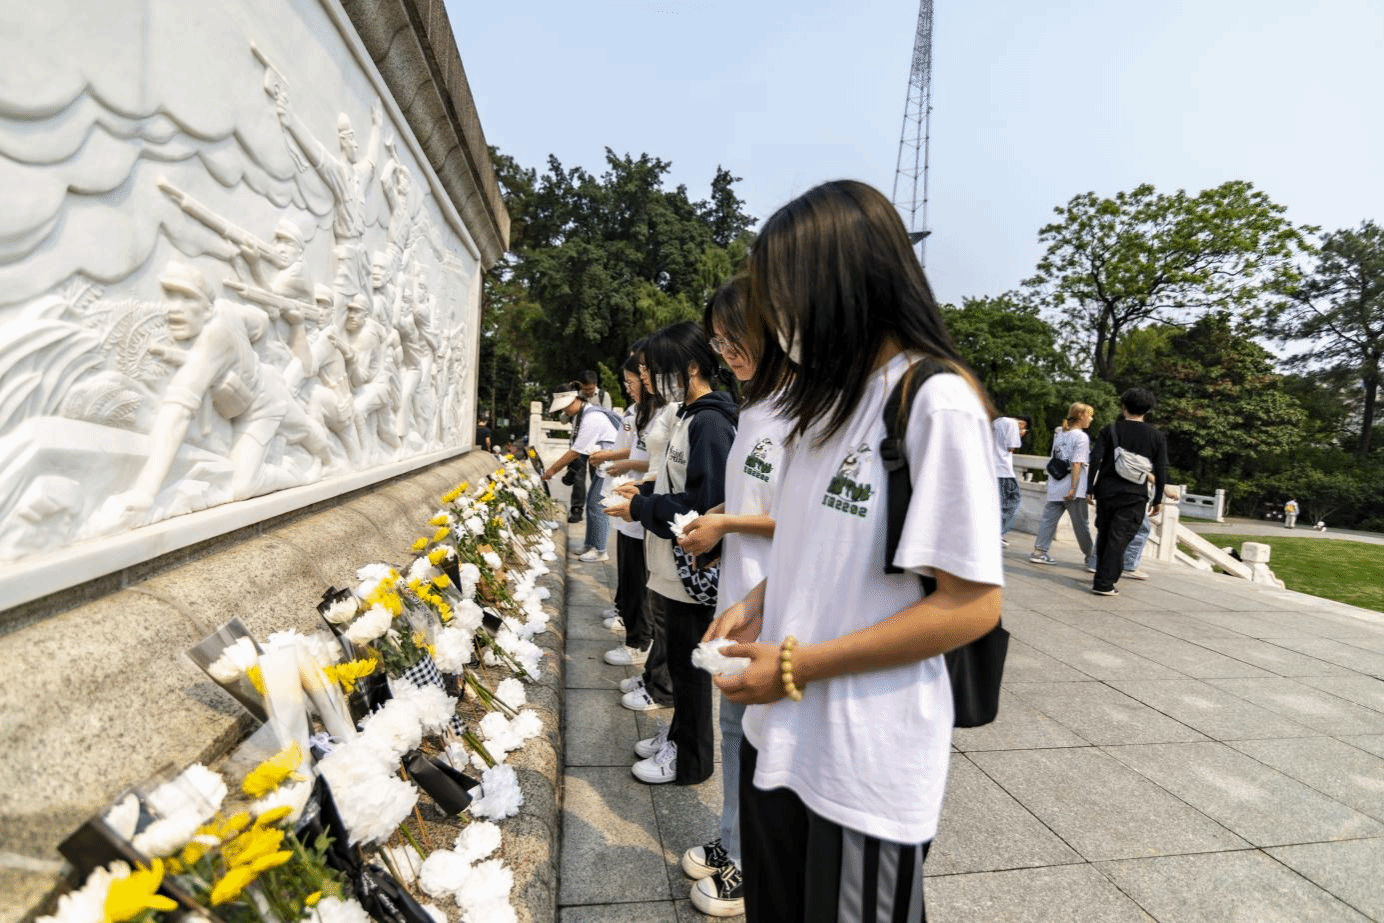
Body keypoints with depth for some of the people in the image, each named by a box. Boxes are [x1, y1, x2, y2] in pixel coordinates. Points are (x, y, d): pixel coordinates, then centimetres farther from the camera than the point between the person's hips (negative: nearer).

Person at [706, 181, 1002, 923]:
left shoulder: (936, 404, -19)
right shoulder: (833, 396, 8)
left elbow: (971, 605, -20)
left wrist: (798, 666, -18)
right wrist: (762, 600, 0)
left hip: (867, 763, -7)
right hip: (780, 735, 8)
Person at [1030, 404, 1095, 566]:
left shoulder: (1060, 435, 14)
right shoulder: (1081, 437, -8)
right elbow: (1076, 464, -16)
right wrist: (1073, 489, -18)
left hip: (1055, 489, 6)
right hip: (1072, 490, -6)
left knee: (1048, 519, 4)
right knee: (1081, 523, 6)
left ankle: (1039, 551, -1)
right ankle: (1090, 556, 20)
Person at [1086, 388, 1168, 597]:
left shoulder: (1111, 430, 1)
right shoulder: (1157, 437, 4)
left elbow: (1095, 459, -4)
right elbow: (1161, 471, 3)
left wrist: (1090, 489, 1)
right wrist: (1158, 500, 10)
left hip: (1106, 491, 1)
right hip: (1135, 496, -1)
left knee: (1104, 535, 14)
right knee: (1119, 538, -2)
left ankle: (1104, 578, 26)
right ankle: (1105, 583, -7)